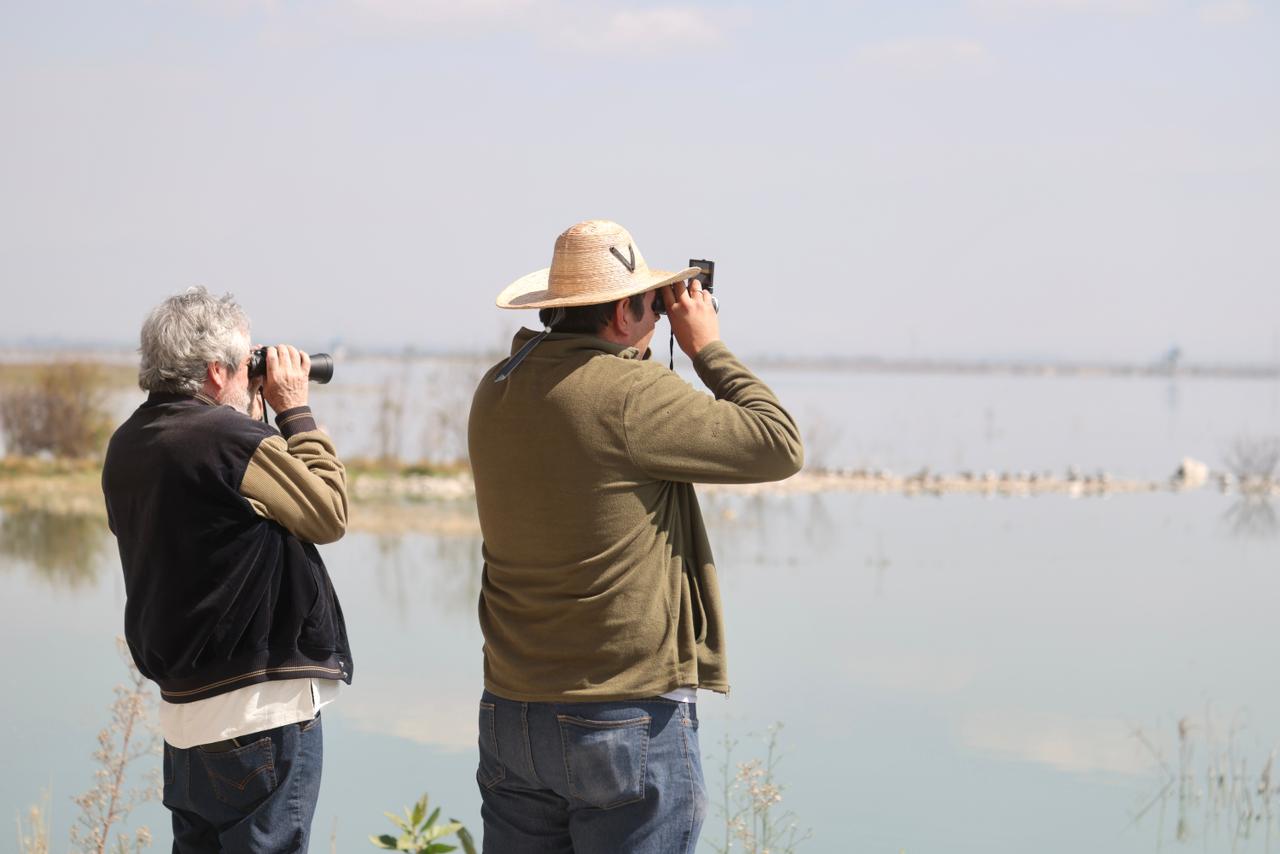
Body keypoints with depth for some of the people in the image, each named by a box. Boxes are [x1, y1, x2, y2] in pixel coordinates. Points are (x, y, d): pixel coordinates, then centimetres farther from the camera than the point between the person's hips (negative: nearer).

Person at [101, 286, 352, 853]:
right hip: (261, 709, -8)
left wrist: (255, 419, 14)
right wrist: (295, 412, 1)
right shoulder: (233, 440, -19)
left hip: (182, 706, 9)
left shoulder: (128, 445, 7)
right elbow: (330, 513, -8)